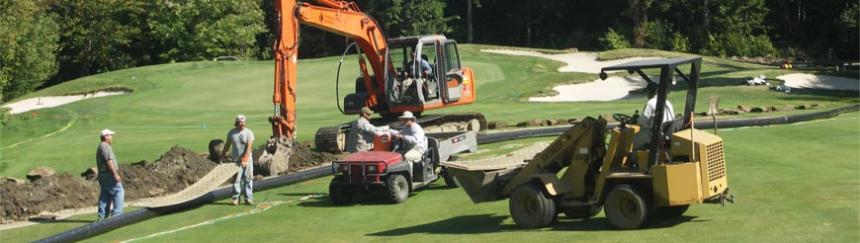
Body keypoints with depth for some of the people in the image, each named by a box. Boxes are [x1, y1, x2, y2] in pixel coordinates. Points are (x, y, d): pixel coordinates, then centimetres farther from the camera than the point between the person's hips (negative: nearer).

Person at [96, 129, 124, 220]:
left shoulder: (100, 147, 21)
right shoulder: (105, 147, -12)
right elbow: (109, 161, -21)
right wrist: (115, 174, -22)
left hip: (102, 175, 10)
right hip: (109, 175, -10)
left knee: (105, 196, 9)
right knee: (119, 192, -7)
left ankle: (102, 217, 8)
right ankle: (116, 214, -11)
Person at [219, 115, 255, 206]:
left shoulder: (249, 132, -4)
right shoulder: (231, 133, 4)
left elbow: (249, 147, -13)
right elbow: (227, 145, 15)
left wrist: (245, 159, -22)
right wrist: (222, 155, 19)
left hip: (247, 160, -1)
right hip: (236, 160, 1)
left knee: (248, 179, 1)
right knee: (236, 179, -5)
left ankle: (248, 198, 7)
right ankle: (236, 198, 1)